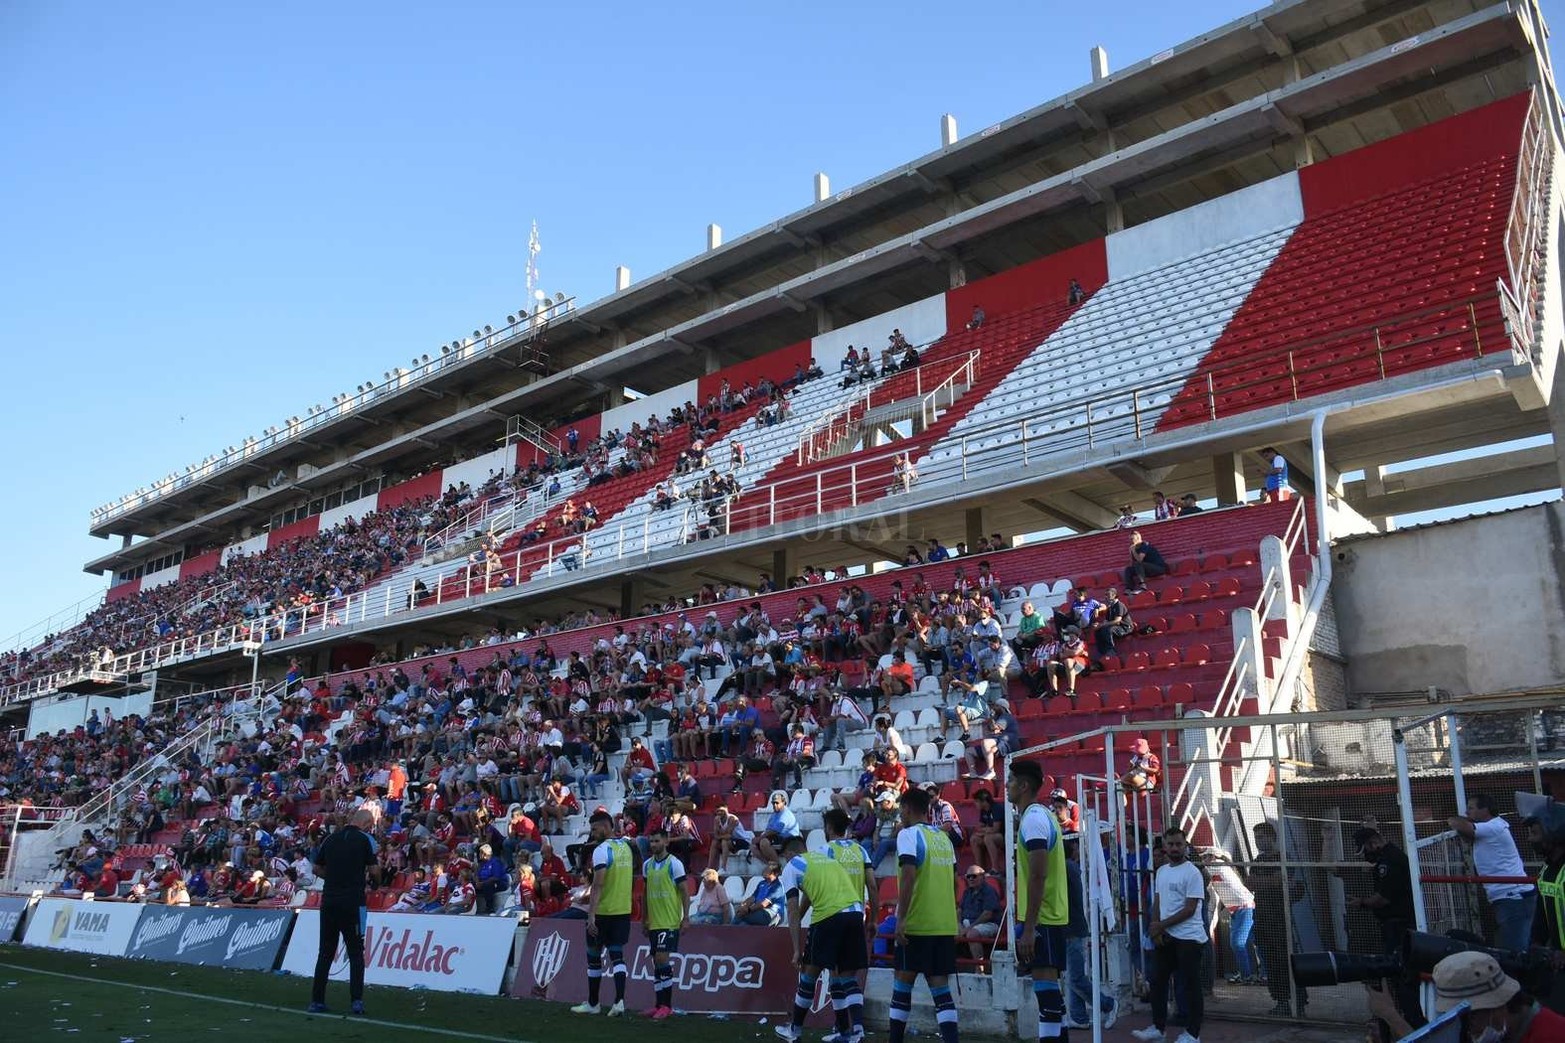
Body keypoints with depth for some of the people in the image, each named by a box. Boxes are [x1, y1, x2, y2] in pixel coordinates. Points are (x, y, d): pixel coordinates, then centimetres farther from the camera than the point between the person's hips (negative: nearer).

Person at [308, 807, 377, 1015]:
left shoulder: (331, 839, 9)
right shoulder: (365, 839, -5)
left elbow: (317, 869, 13)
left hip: (329, 901, 4)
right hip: (353, 903, -4)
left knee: (325, 953, 12)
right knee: (356, 953, 4)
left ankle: (317, 1000, 12)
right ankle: (356, 1000, -2)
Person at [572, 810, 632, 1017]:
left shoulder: (602, 850, -15)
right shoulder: (626, 847, 9)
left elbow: (598, 885, -21)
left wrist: (591, 915, -22)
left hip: (603, 912, -6)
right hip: (624, 910, 6)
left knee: (594, 957, 9)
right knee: (617, 955, 6)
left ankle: (592, 1003, 19)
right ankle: (619, 1000, -9)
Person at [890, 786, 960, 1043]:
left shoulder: (909, 834, -8)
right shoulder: (944, 838, 14)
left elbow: (909, 875, -18)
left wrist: (901, 918, -17)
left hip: (916, 925, -6)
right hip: (945, 925, 6)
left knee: (902, 983, 8)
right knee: (940, 987, 5)